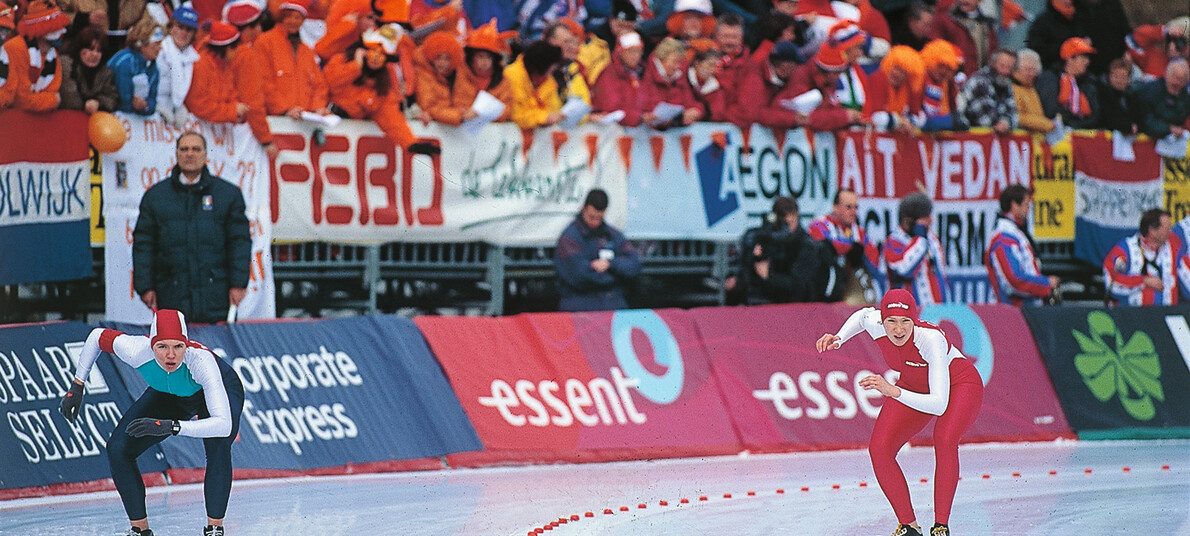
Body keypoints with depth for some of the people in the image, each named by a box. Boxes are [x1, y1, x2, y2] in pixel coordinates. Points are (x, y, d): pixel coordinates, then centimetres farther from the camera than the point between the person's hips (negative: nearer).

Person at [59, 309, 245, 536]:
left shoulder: (200, 360, -44)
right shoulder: (136, 351, -36)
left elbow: (224, 424, -52)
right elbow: (98, 336, -13)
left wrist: (171, 427, -62)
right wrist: (76, 387, -9)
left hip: (221, 388, -4)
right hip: (168, 395, 4)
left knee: (219, 445, -32)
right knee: (118, 449, -10)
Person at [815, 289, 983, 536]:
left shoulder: (931, 339, -39)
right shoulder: (874, 325, -25)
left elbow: (939, 405, -44)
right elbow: (863, 315, 4)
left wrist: (893, 392, -53)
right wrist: (838, 338, -11)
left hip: (959, 384, -5)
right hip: (914, 386, 5)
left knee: (944, 438, -34)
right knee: (879, 449, -14)